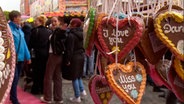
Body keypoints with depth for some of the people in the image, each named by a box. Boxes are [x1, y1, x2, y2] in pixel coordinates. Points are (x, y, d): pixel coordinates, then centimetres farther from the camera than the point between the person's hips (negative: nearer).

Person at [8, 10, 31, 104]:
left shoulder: (19, 28, 11)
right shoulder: (9, 28, -13)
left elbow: (23, 43, 13)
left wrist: (27, 56, 11)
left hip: (20, 57, 8)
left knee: (16, 78, 17)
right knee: (14, 78, -5)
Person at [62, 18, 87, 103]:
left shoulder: (71, 35, -18)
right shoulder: (81, 33, 7)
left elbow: (69, 49, -20)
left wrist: (68, 60, -16)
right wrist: (82, 53, 19)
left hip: (74, 57, -8)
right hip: (81, 56, 8)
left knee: (74, 77, 2)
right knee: (78, 75, 23)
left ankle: (77, 97, 9)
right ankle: (82, 91, 24)